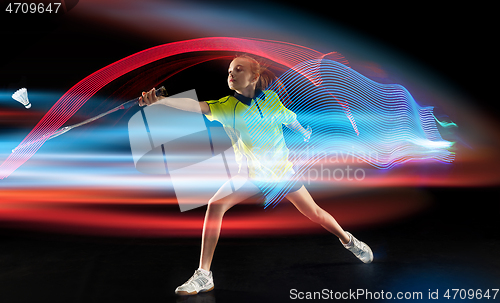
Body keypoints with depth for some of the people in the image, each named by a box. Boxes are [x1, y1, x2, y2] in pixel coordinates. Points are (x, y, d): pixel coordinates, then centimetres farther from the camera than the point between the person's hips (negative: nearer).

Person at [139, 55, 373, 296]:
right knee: (215, 206, -21)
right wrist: (159, 99, -48)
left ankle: (348, 240, 41)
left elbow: (292, 121, 6)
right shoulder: (225, 106, -15)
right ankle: (203, 275, -12)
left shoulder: (270, 98, -12)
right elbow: (195, 105, -33)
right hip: (250, 174, 0)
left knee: (314, 213, 9)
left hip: (281, 170, 0)